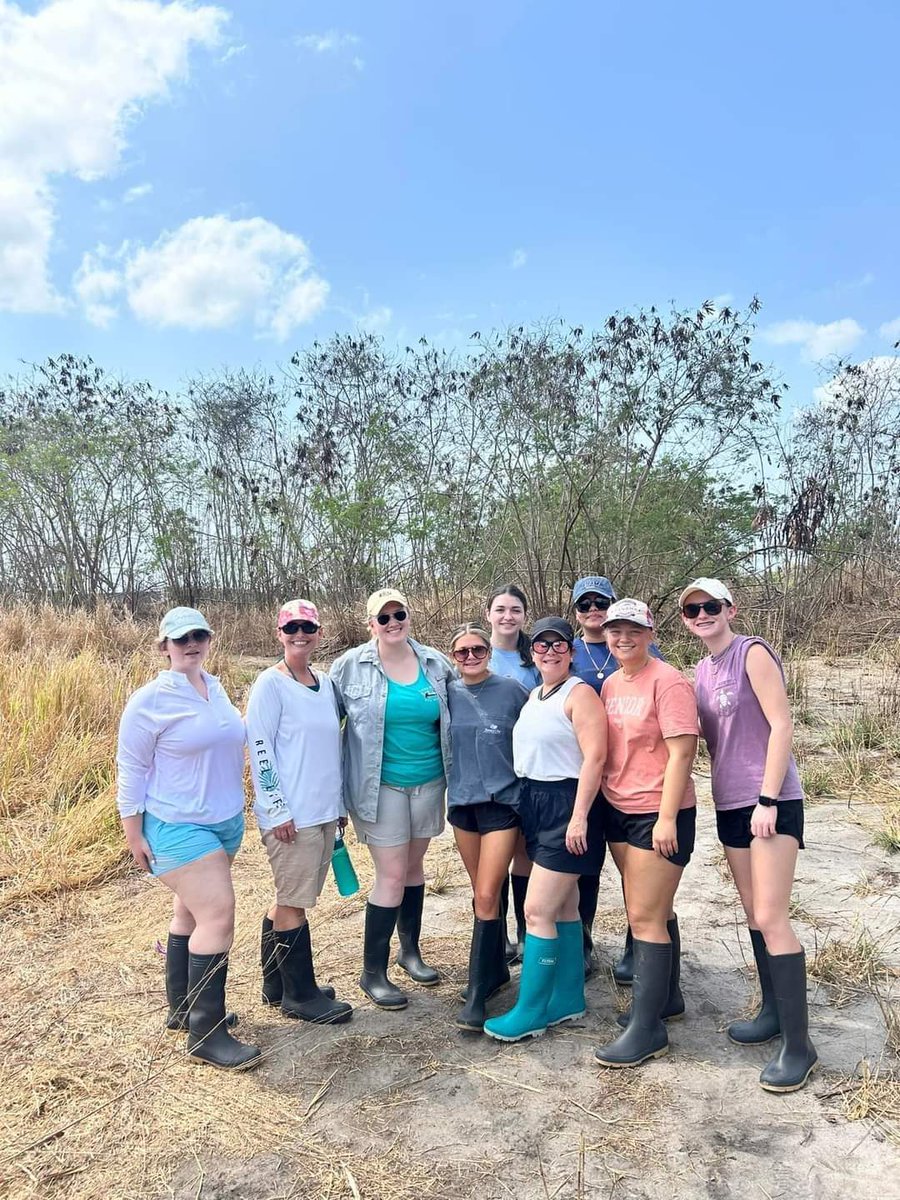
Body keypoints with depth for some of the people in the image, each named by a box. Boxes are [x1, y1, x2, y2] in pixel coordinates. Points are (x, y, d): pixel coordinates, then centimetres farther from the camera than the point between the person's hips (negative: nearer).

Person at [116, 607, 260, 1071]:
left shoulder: (216, 688, 7)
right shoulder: (150, 700, -13)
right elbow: (132, 768, -10)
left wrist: (237, 809, 19)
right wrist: (133, 833, -10)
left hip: (225, 822, 7)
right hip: (178, 827, -7)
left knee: (190, 912, 17)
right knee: (218, 915, -11)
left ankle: (183, 1008, 32)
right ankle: (206, 1034, 0)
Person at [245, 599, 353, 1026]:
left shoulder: (325, 683, 12)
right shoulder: (270, 684, -9)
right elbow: (259, 750, -13)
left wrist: (338, 805, 18)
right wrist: (278, 810, -16)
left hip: (323, 811, 7)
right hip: (289, 815, -7)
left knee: (290, 899, 16)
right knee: (293, 903, 2)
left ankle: (278, 985, 29)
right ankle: (300, 995, 15)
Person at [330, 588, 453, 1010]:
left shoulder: (435, 663, 2)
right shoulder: (350, 666, -7)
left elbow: (453, 718, 15)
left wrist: (453, 770, 11)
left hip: (428, 782, 4)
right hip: (380, 786, -4)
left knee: (413, 867, 17)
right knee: (392, 876, -3)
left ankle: (410, 951, 36)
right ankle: (373, 972, 14)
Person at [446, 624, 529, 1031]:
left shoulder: (512, 690, -6)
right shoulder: (447, 694, 2)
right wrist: (450, 783, 7)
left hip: (502, 800, -4)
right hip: (462, 801, 4)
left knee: (486, 896, -7)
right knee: (482, 892, 15)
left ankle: (478, 991, 3)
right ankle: (496, 968, 33)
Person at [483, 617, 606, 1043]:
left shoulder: (579, 694, -11)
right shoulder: (533, 696, 13)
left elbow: (595, 756, -19)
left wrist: (579, 816, -23)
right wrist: (523, 804, 10)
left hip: (566, 805, -8)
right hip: (534, 803, 8)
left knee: (538, 910, -6)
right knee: (563, 908, 16)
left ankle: (529, 1013, 6)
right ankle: (569, 999, 27)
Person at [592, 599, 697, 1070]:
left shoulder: (667, 682, -15)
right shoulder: (611, 684, 7)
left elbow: (682, 753, -18)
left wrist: (667, 818, -20)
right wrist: (602, 802, 11)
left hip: (660, 815, -7)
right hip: (618, 810, 7)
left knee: (644, 916, -4)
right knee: (655, 909, 19)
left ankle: (647, 1028, 7)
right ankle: (667, 997, 35)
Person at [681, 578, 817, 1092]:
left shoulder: (753, 653, -12)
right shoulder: (703, 669, 10)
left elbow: (781, 726, -16)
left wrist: (767, 800, -18)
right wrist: (725, 791, 11)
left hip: (772, 802, -7)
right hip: (730, 803, 8)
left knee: (772, 919, -8)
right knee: (753, 913, 14)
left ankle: (799, 1044, 2)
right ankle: (773, 1012, 28)